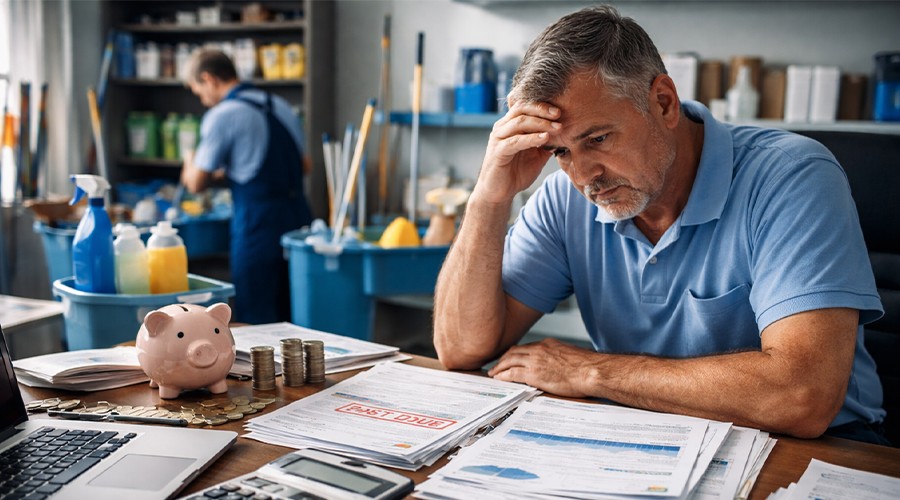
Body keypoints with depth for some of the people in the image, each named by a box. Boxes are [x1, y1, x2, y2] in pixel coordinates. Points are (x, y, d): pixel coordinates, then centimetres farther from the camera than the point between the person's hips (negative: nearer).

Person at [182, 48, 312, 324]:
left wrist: (190, 161, 20)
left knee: (255, 321, 2)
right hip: (298, 216, 7)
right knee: (289, 318, 15)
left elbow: (196, 183, -4)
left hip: (257, 222, -7)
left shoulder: (222, 115, -8)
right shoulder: (281, 106, 12)